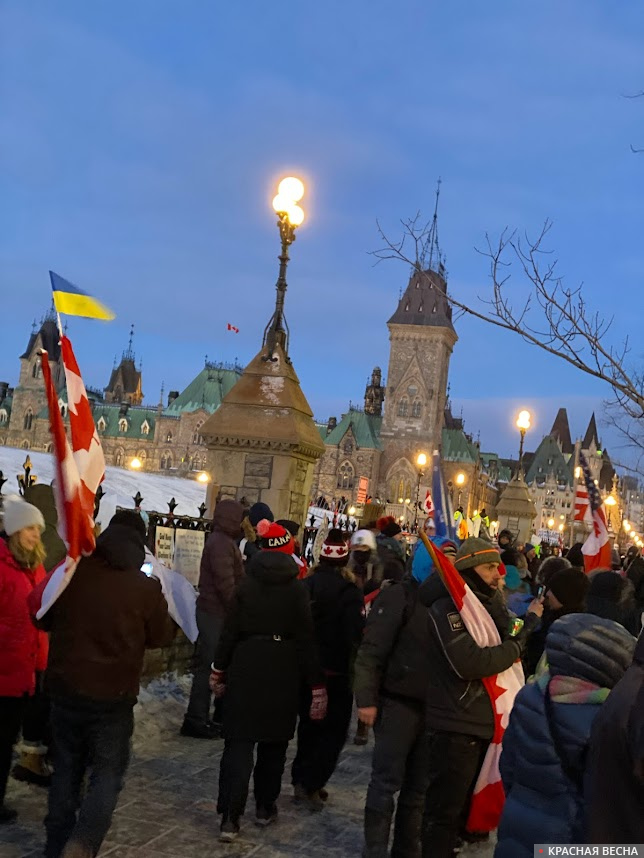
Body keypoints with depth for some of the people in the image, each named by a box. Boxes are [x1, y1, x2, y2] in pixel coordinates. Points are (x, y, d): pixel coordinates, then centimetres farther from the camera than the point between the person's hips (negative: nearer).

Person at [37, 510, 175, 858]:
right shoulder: (146, 587, -12)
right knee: (107, 771, 9)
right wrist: (172, 620, 21)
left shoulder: (71, 572, -4)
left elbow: (44, 618, 9)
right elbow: (161, 635, 2)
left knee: (66, 768, 18)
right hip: (113, 695, -3)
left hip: (65, 686, 3)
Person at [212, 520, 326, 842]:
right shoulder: (297, 589, -6)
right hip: (283, 672, 0)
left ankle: (230, 818, -5)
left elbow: (230, 631, -2)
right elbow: (306, 640, -7)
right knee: (273, 742, 16)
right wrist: (316, 685, -3)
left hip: (246, 667, 0)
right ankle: (265, 807, 28)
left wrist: (219, 669, 9)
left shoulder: (246, 584, -3)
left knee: (239, 742, 2)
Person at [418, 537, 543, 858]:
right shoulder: (447, 608, -15)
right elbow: (470, 662, -26)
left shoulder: (487, 605, 15)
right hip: (455, 726, -9)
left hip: (483, 723, 9)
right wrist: (516, 646, -15)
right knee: (444, 809, -2)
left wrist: (528, 624, -10)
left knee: (463, 804, 19)